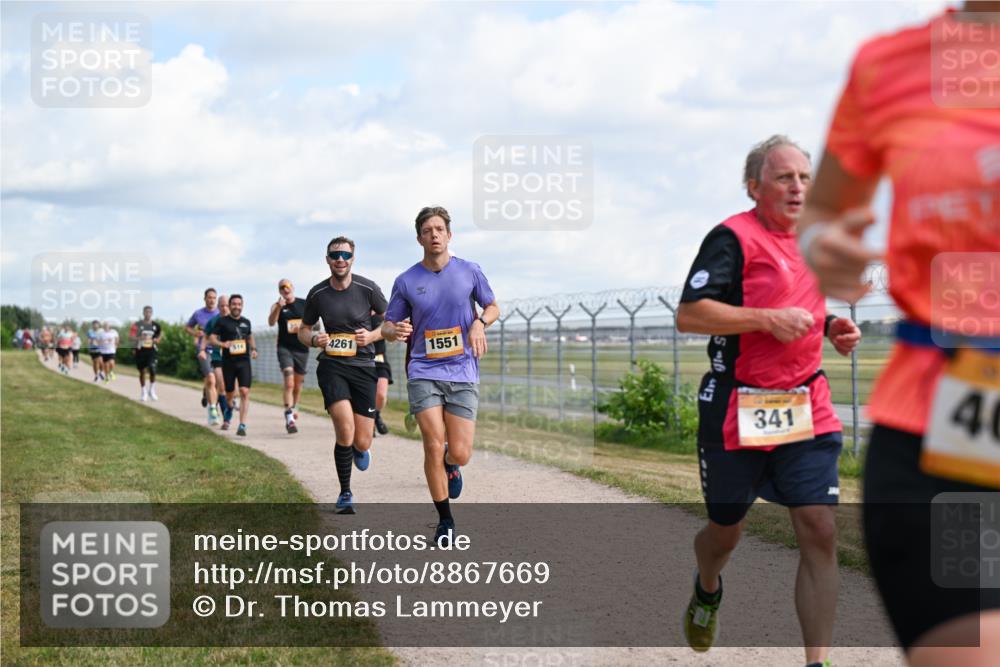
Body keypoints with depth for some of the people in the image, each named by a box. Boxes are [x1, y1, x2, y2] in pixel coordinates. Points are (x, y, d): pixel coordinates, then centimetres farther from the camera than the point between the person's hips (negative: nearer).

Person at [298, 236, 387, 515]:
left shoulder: (368, 288, -3)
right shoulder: (317, 293, 1)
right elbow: (303, 330, 15)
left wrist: (372, 335, -11)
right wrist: (314, 340, -8)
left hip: (364, 366, 0)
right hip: (332, 364, 0)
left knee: (361, 443, -2)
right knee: (345, 431, -19)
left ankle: (359, 449, 40)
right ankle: (345, 494, 1)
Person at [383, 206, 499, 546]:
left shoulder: (469, 272, 3)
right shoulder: (406, 281, 2)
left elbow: (493, 307, 15)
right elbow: (387, 326, 9)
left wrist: (480, 322, -8)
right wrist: (395, 331, -16)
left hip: (463, 373, 0)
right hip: (423, 373, 0)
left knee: (459, 454, -5)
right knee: (434, 446, -11)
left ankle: (450, 466, 35)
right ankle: (445, 520, 7)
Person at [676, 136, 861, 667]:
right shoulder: (732, 237, -11)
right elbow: (688, 315, -20)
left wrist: (831, 330, 9)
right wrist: (768, 318, -26)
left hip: (805, 410, 5)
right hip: (736, 414, -5)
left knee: (820, 532, -8)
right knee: (726, 532, 13)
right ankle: (707, 590, 48)